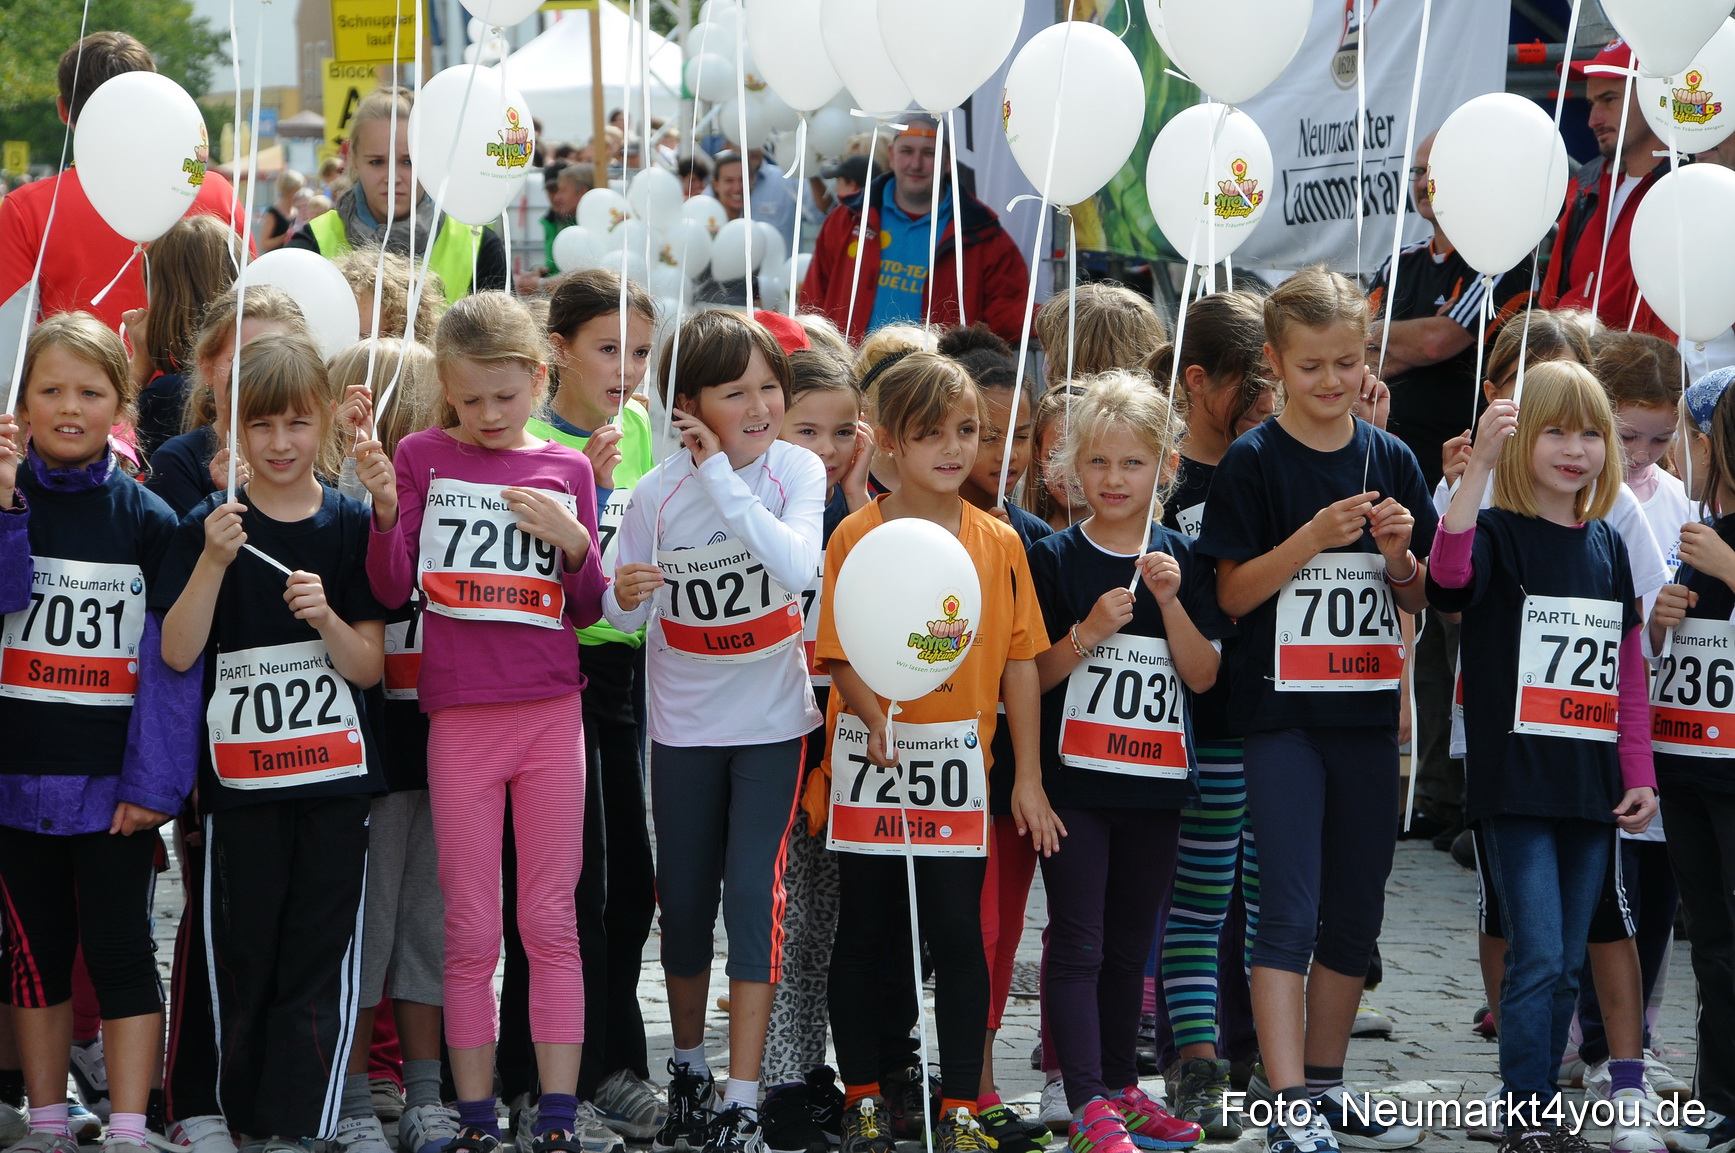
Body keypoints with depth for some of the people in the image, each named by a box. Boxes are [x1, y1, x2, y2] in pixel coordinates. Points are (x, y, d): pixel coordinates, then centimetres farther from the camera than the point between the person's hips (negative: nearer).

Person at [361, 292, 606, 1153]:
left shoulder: (566, 470, 5)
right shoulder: (423, 456, 2)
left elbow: (587, 609, 7)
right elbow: (391, 590, -3)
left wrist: (573, 539, -10)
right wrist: (387, 510, -18)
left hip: (550, 713, 1)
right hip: (459, 717, -1)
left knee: (551, 921, 2)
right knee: (470, 928, 3)